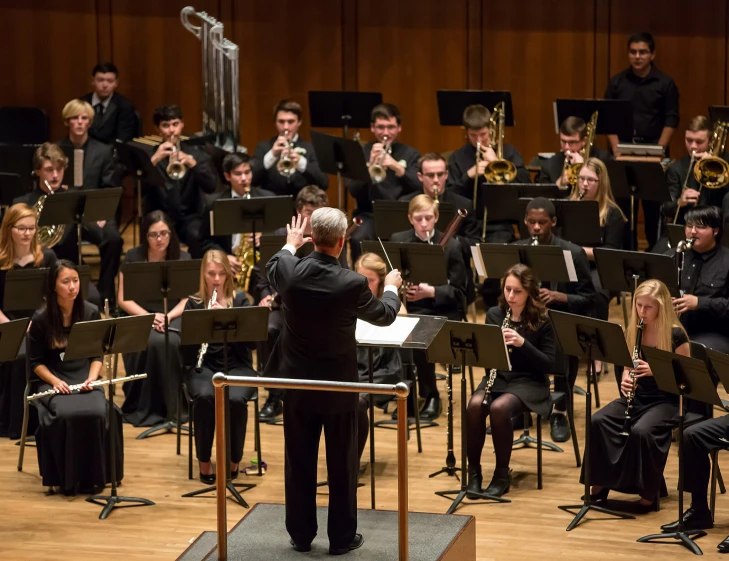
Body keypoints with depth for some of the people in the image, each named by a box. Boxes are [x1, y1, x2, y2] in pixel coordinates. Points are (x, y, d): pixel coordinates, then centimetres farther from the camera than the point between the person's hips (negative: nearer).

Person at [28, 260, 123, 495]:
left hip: (85, 379, 2)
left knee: (97, 413, -30)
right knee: (65, 415, -34)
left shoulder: (91, 313, 1)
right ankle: (65, 478, -19)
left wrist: (92, 378, -10)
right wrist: (55, 381, -16)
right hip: (53, 381, -2)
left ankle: (92, 476, -14)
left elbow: (97, 354, 8)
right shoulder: (41, 319, -5)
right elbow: (36, 361, 0)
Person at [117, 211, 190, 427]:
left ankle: (170, 407, -20)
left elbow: (186, 300, 0)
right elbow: (124, 299, -1)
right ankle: (139, 407, -20)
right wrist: (149, 316, -17)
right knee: (147, 343, -36)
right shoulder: (133, 257, 1)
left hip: (173, 317, 0)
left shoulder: (182, 258, 2)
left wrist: (169, 316, -20)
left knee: (168, 343, -36)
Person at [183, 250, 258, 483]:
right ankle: (204, 461, -18)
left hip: (236, 366, 0)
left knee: (235, 399, -33)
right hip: (203, 366, 0)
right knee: (205, 396, -34)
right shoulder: (194, 303, 6)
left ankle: (233, 460, -11)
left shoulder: (240, 301, 5)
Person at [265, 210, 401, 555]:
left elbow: (271, 270, 15)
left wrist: (290, 244, 34)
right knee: (342, 463, 10)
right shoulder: (352, 284, -21)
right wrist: (392, 288, 21)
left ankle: (301, 535, 22)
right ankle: (342, 537, 18)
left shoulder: (289, 272, -13)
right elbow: (384, 315, -1)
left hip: (297, 383, 3)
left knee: (299, 461, 13)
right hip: (338, 386, -3)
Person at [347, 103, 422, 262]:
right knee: (358, 239, -32)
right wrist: (371, 164, -17)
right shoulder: (361, 152, 10)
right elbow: (353, 190, -2)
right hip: (369, 214, 0)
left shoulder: (410, 154, 10)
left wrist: (398, 168, -20)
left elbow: (421, 188, -4)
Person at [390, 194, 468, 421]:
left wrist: (431, 292, -22)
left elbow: (459, 292, -5)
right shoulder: (397, 241, 6)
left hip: (442, 312, -3)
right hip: (407, 309, 3)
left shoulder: (451, 246, -2)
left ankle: (430, 396, -14)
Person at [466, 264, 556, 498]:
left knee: (499, 407, -34)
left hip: (528, 382, -3)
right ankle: (474, 471, -15)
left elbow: (548, 364, -9)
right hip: (497, 378, 4)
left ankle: (502, 474, -18)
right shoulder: (494, 314, 5)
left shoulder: (541, 321, -6)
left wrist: (522, 343, -23)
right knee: (475, 405, -29)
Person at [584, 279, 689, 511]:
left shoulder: (675, 335, -10)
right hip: (636, 396, 5)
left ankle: (649, 493, -15)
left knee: (641, 430, -34)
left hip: (665, 400, -5)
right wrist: (626, 380, -10)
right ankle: (600, 483, -8)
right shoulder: (633, 331, 5)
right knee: (597, 421, -22)